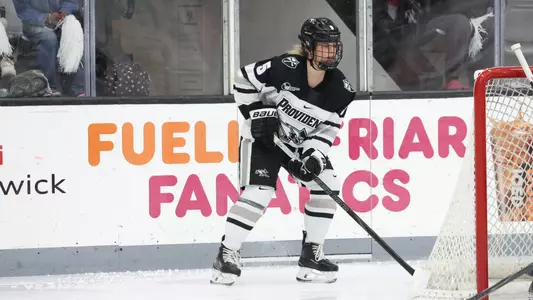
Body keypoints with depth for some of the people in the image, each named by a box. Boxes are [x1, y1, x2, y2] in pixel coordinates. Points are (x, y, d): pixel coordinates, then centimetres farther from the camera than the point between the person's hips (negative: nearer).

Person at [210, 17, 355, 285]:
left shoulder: (340, 90, -11)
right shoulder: (286, 67, -26)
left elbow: (327, 129, -5)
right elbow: (244, 80, -15)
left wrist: (315, 155, -21)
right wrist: (259, 113, -20)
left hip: (302, 144, 6)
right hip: (262, 138, -6)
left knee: (326, 186, -9)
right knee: (258, 193, -20)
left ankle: (311, 255, 2)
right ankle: (226, 255, -11)